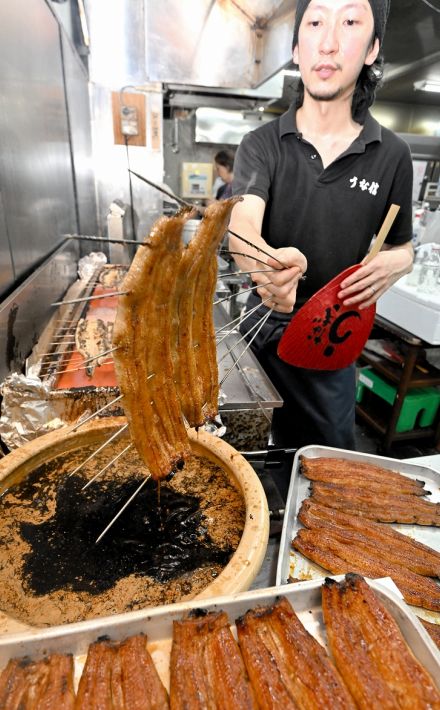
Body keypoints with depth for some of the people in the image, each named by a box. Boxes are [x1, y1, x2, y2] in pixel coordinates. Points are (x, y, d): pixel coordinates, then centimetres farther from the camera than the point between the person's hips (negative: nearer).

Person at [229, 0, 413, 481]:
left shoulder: (391, 156, -3)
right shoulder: (262, 144, -5)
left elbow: (403, 246, 10)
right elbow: (241, 226, -24)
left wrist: (392, 263, -15)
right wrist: (268, 262, -48)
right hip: (261, 331, 0)